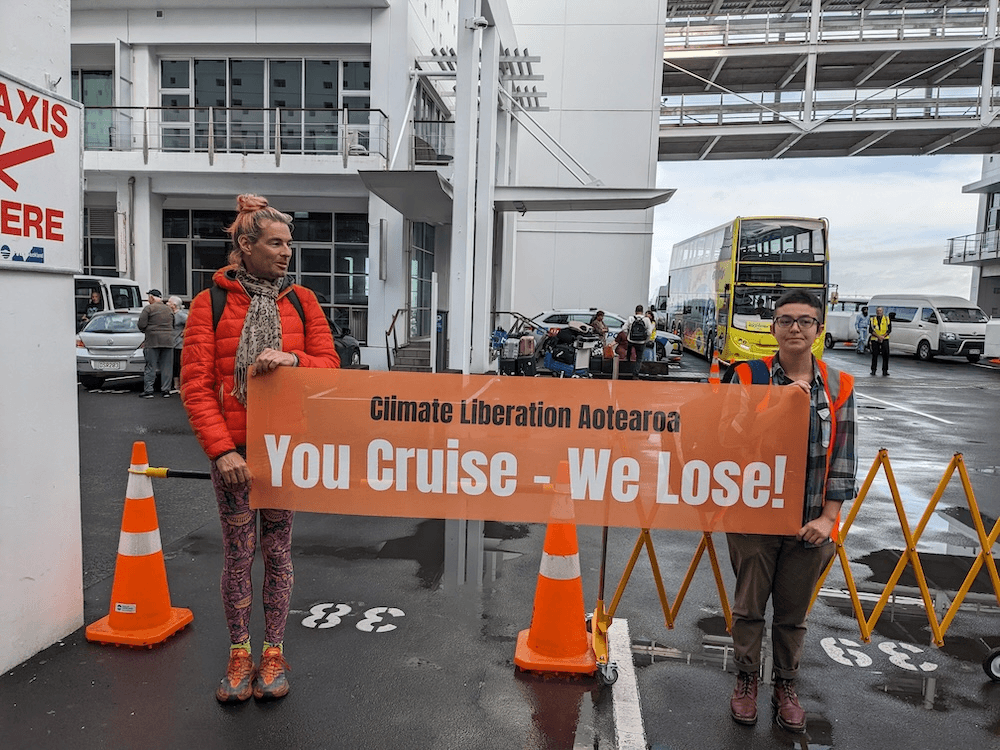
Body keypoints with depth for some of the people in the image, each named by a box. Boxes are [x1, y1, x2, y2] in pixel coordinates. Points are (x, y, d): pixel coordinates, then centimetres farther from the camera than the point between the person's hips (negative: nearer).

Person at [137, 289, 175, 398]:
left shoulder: (148, 308, -4)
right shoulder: (168, 309, 14)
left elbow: (141, 325, -8)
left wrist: (145, 331, 11)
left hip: (153, 341, -4)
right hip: (168, 341, 4)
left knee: (150, 367, 0)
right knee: (167, 367, 6)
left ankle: (148, 391, 0)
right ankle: (166, 390, 6)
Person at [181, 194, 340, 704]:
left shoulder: (301, 301, 6)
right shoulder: (211, 302, -1)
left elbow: (330, 365, 3)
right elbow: (195, 384, -6)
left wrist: (293, 360, -18)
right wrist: (221, 448, -14)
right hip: (232, 447, -1)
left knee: (277, 550, 9)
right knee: (238, 551, 7)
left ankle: (273, 654, 23)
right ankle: (239, 655, 24)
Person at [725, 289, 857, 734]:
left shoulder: (839, 387, 1)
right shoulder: (748, 378, -4)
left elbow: (842, 458, 1)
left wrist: (827, 517, -5)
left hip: (809, 524, 1)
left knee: (793, 613, 15)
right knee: (749, 607, 11)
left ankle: (785, 686, 34)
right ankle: (747, 679, 32)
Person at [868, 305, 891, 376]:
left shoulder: (887, 319, 8)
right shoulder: (872, 320, 8)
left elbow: (889, 330, 2)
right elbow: (870, 330, -2)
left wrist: (883, 336, -13)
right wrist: (878, 336, -14)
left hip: (884, 339, 0)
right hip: (875, 340, 0)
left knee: (885, 355, -5)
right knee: (874, 355, -1)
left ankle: (885, 370, 0)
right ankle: (873, 370, 6)